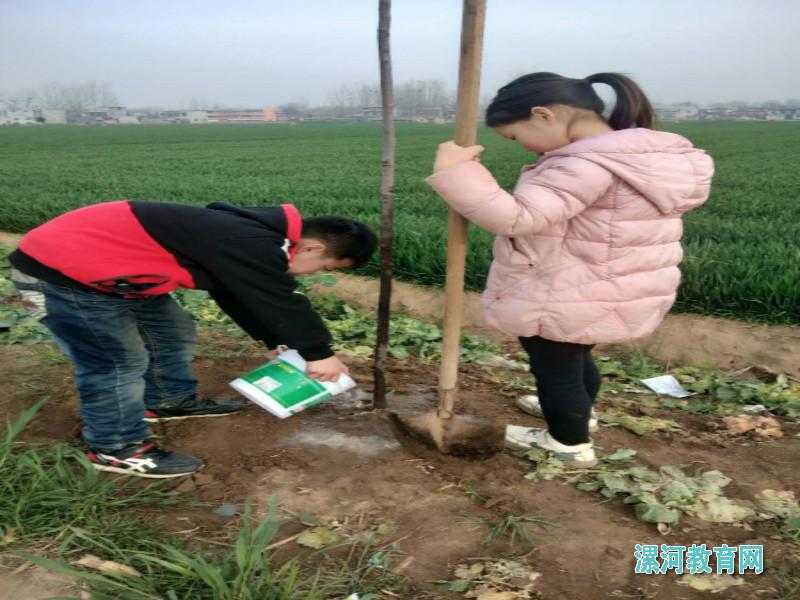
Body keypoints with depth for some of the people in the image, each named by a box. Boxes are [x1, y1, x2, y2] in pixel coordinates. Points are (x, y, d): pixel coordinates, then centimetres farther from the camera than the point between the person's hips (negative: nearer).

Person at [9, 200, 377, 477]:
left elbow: (241, 297, 18)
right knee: (119, 362, -6)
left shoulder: (256, 235, 7)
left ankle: (169, 401, 37)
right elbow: (280, 303, -23)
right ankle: (116, 448, 11)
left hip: (107, 267, 10)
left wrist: (277, 344, 19)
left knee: (173, 333, 19)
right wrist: (318, 353, -10)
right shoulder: (252, 245, -28)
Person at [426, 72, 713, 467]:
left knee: (556, 367, 13)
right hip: (609, 294, 9)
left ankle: (570, 444, 33)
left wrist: (453, 169, -30)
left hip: (565, 301, -9)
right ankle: (578, 412, 54)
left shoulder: (589, 163, -28)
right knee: (575, 359, 31)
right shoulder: (645, 155, 4)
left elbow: (515, 217, -35)